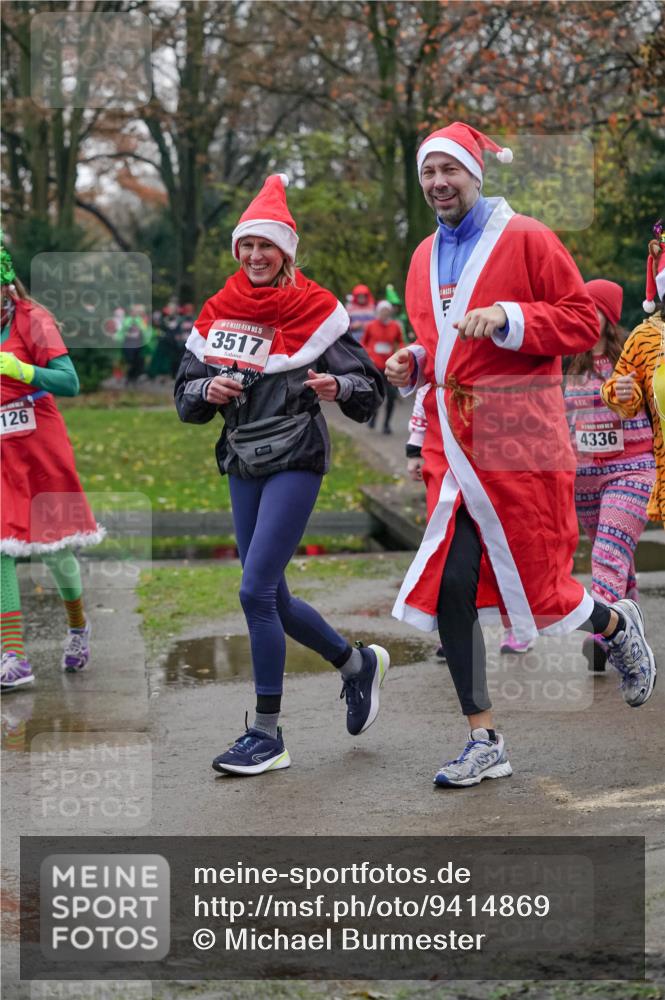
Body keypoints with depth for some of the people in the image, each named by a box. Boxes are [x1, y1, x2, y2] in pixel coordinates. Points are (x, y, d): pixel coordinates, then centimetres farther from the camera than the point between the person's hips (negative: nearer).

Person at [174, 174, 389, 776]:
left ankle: (268, 735, -6)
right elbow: (185, 398, 10)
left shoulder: (314, 310, -6)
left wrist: (337, 386, -27)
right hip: (242, 463, 6)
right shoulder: (220, 313, 8)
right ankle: (358, 663, 37)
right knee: (272, 599, 12)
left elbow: (370, 390, -6)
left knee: (256, 590, -14)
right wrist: (207, 390, -11)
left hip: (294, 462, -6)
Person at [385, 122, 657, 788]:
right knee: (448, 586, -3)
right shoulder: (424, 258, 15)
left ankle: (615, 625, 36)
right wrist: (412, 365, 6)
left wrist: (508, 319, -19)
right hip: (451, 443, 5)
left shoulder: (524, 238, -3)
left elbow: (583, 321, -7)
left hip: (519, 440, -5)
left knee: (538, 591, 0)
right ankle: (484, 743, 7)